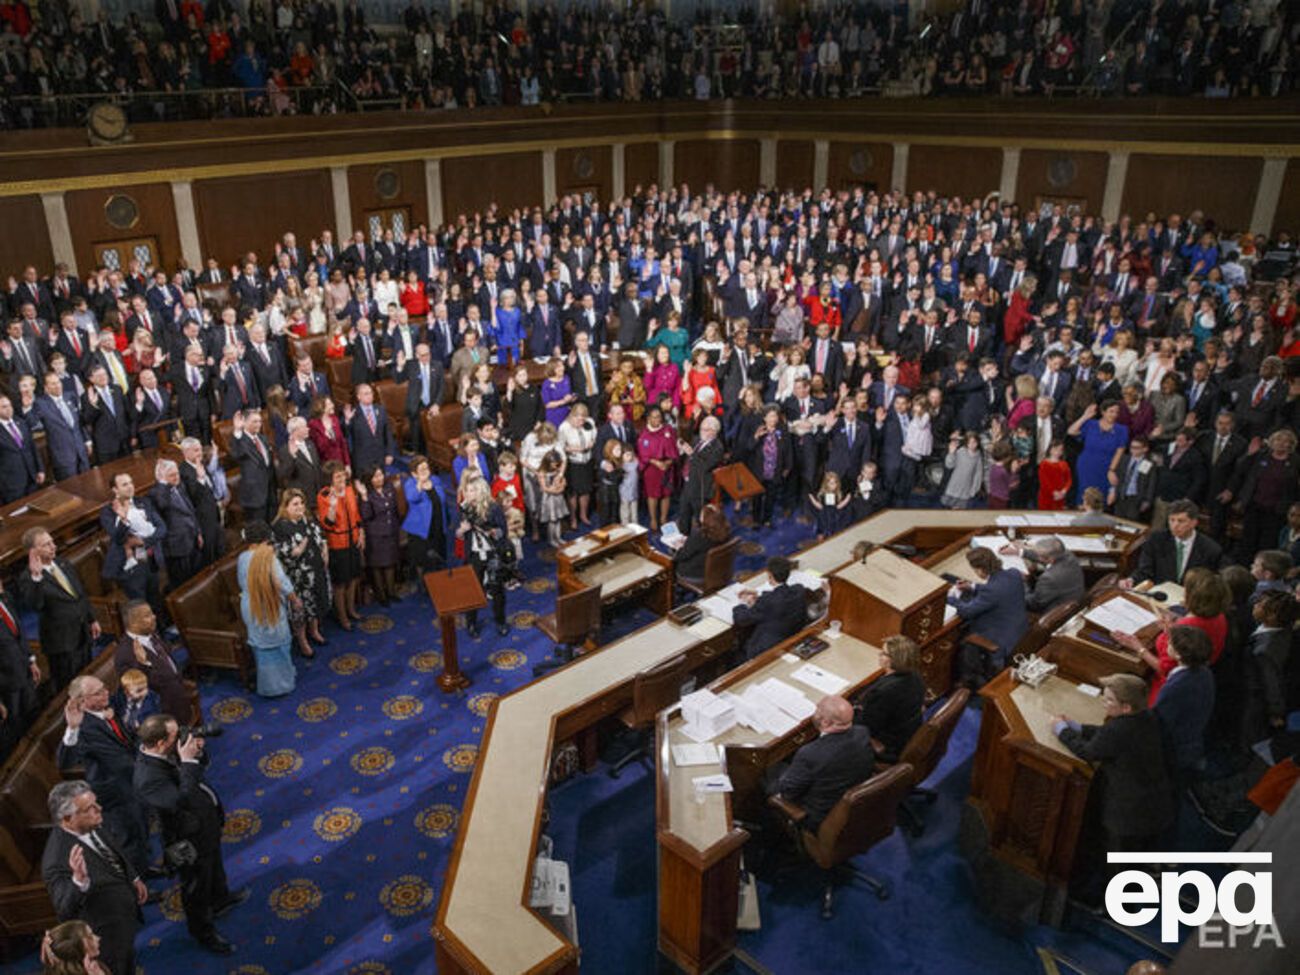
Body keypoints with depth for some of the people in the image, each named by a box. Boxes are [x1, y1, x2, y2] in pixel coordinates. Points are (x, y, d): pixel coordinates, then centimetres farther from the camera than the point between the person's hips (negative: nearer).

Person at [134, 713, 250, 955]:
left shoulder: (169, 752, -13)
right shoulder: (148, 778, -39)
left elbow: (199, 769, 5)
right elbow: (184, 801, -46)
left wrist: (196, 751, -16)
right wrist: (188, 761, -43)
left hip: (209, 821, 8)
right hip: (191, 840, -8)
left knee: (215, 865, 34)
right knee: (197, 887, 20)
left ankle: (220, 899, 62)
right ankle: (202, 931, 46)